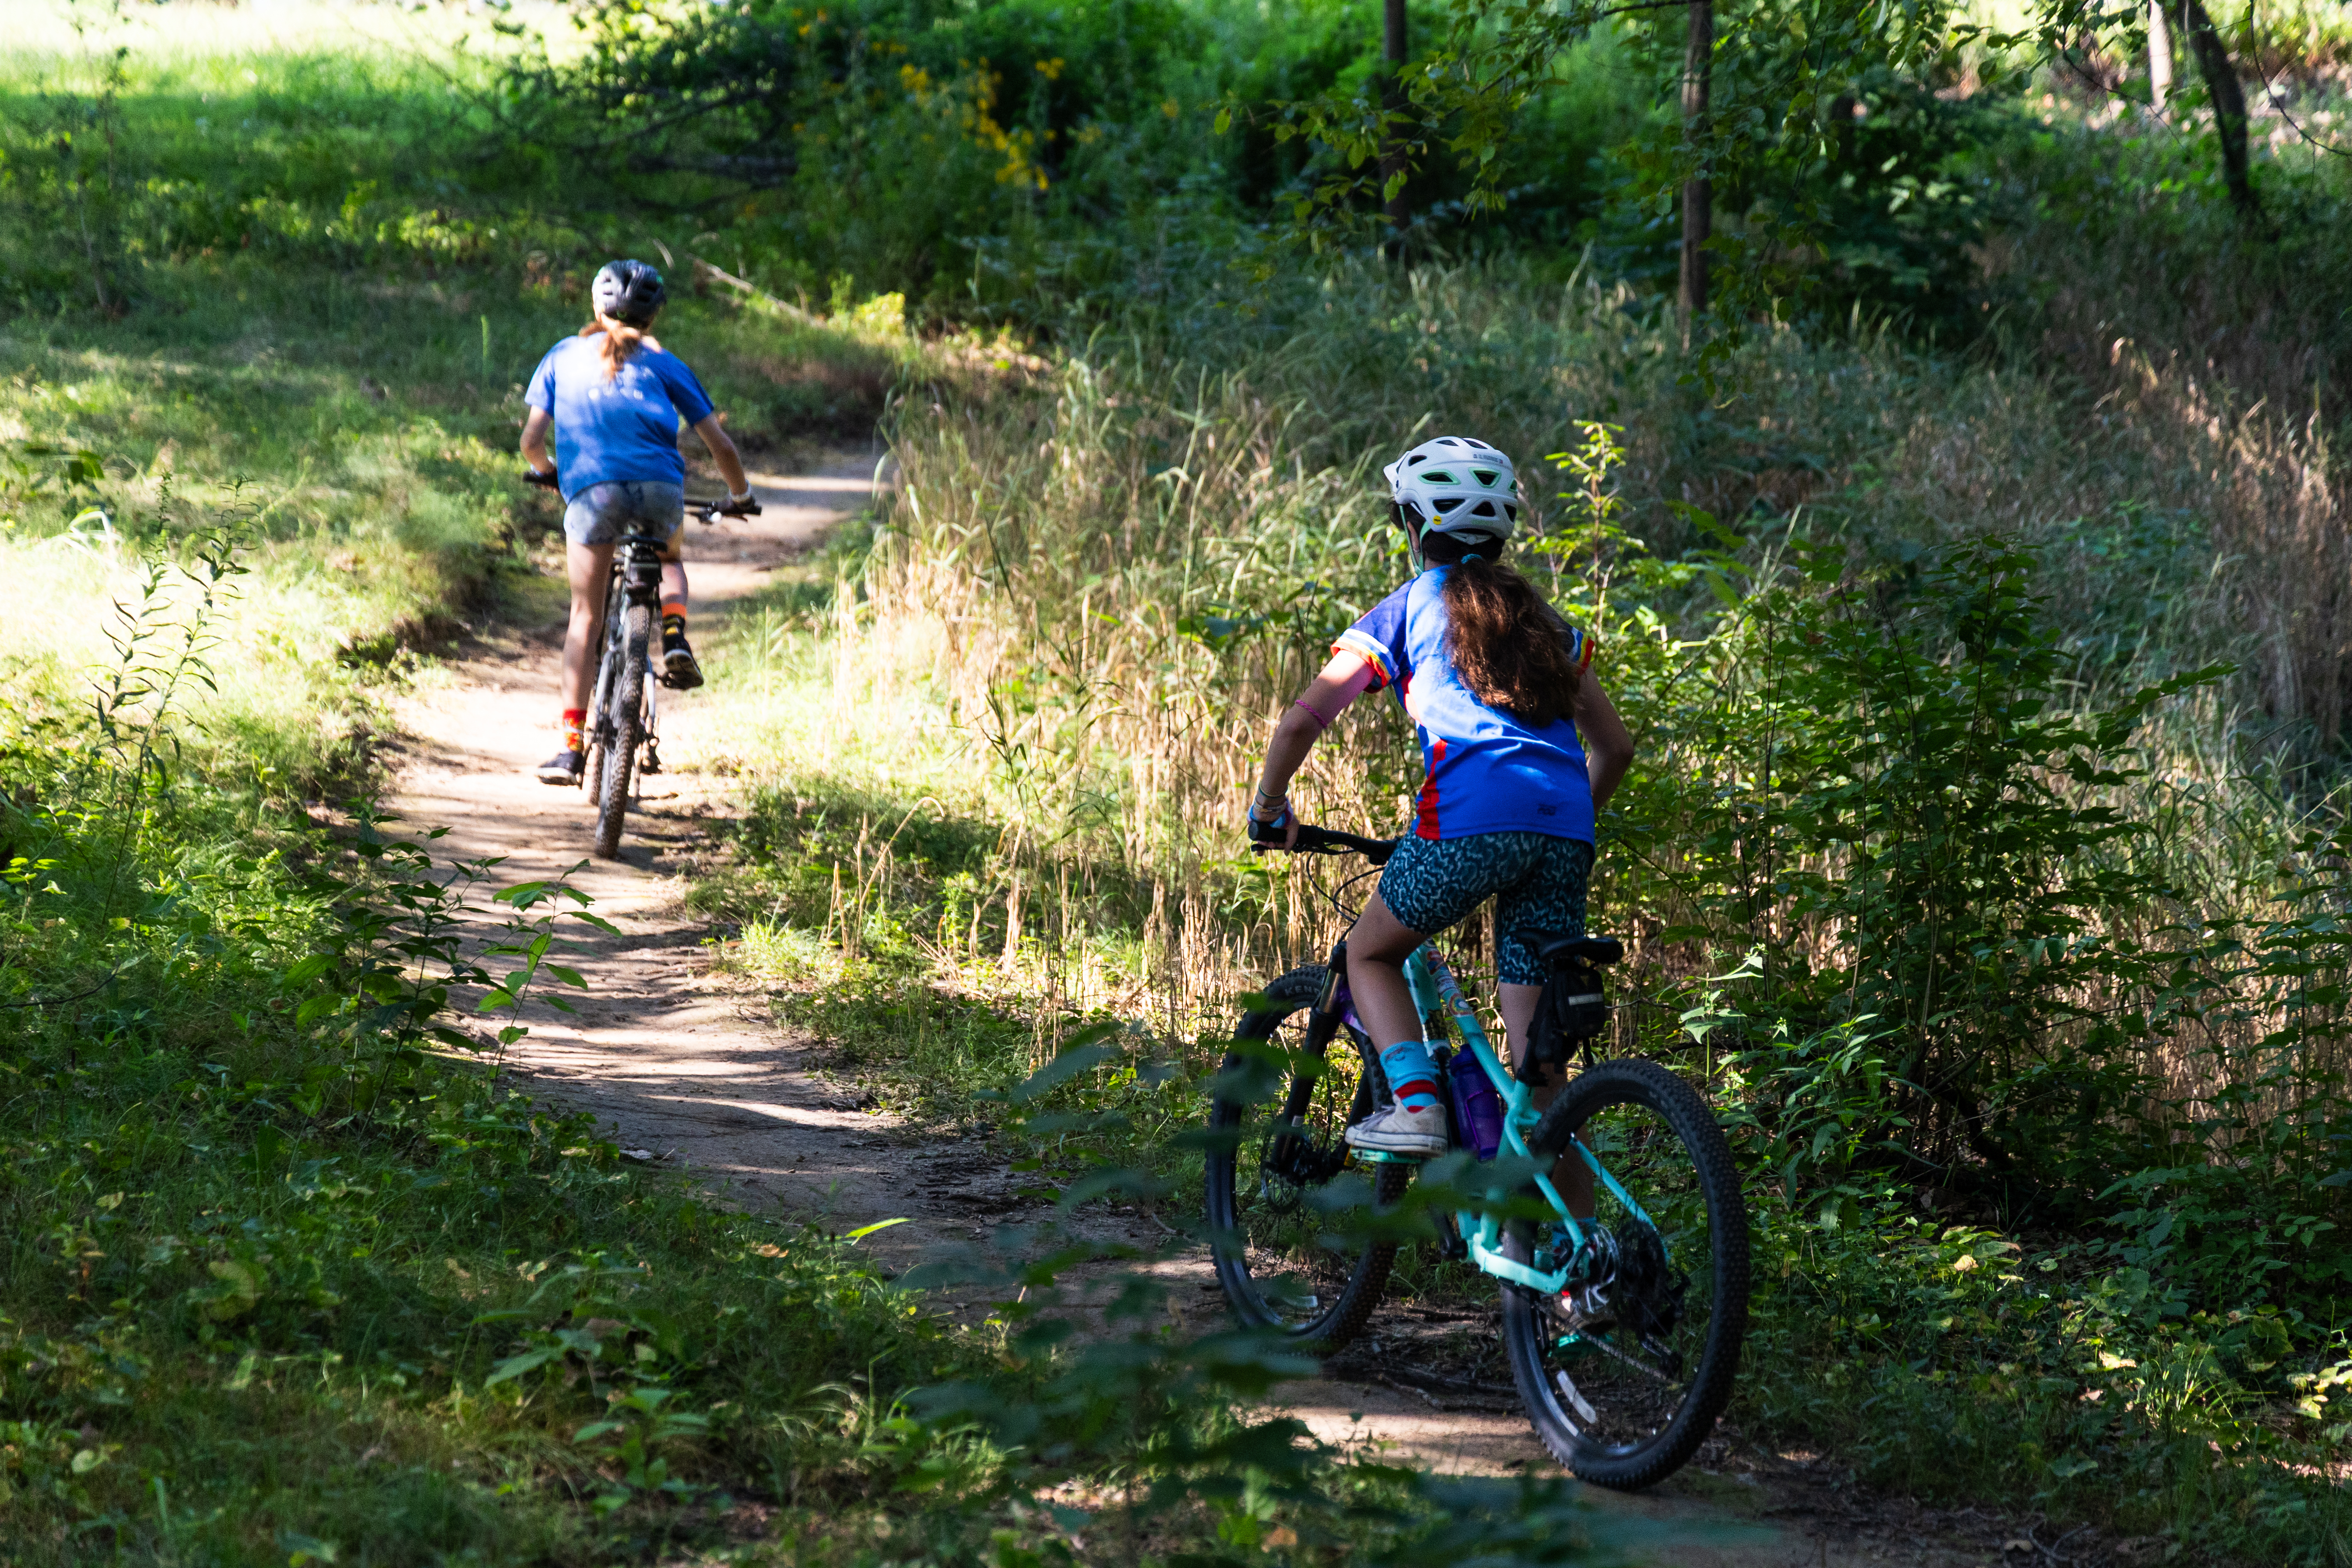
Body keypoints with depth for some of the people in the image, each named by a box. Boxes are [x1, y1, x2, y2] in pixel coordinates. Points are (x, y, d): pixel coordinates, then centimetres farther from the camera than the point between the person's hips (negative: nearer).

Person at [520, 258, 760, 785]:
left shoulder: (563, 357, 21)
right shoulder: (662, 363, 20)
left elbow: (531, 441, 14)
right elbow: (721, 445, 17)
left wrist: (544, 469, 37)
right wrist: (740, 497, 34)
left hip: (591, 487, -1)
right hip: (660, 485, 1)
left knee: (585, 616, 9)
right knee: (668, 559, 34)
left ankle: (571, 746, 0)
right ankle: (675, 638, 3)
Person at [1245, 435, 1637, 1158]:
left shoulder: (1405, 610, 14)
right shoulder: (1545, 620, 26)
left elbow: (1302, 721, 9)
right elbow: (1615, 746, 27)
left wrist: (1267, 810, 25)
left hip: (1471, 819, -4)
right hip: (1565, 831, 4)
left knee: (1370, 954, 21)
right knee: (1536, 1060, 9)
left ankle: (1416, 1101, -2)